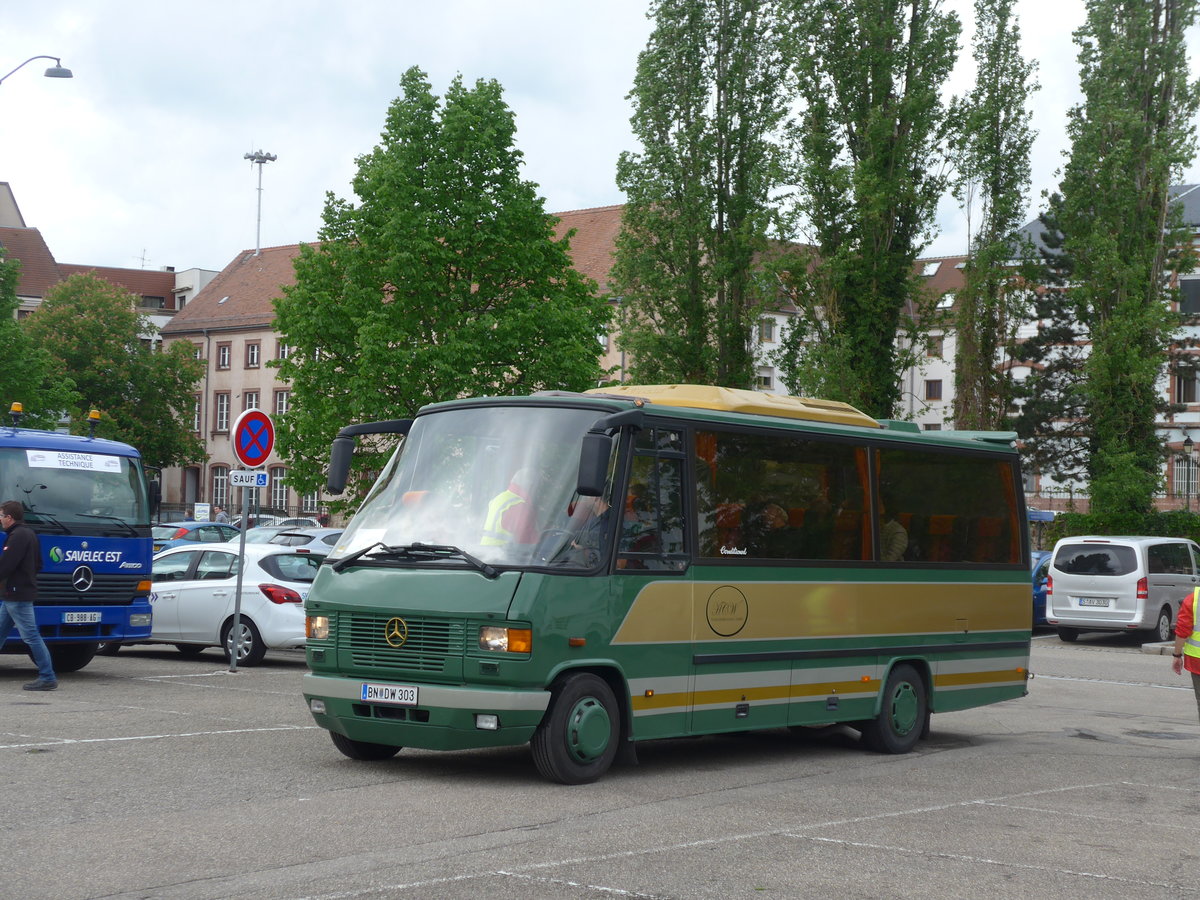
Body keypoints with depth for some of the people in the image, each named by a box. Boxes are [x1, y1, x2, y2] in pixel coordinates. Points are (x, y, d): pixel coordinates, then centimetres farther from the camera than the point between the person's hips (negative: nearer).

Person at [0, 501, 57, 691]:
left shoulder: (19, 536, -16)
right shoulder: (29, 533, 16)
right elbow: (38, 563, 21)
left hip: (18, 596, -11)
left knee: (31, 636, -8)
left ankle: (48, 678, -6)